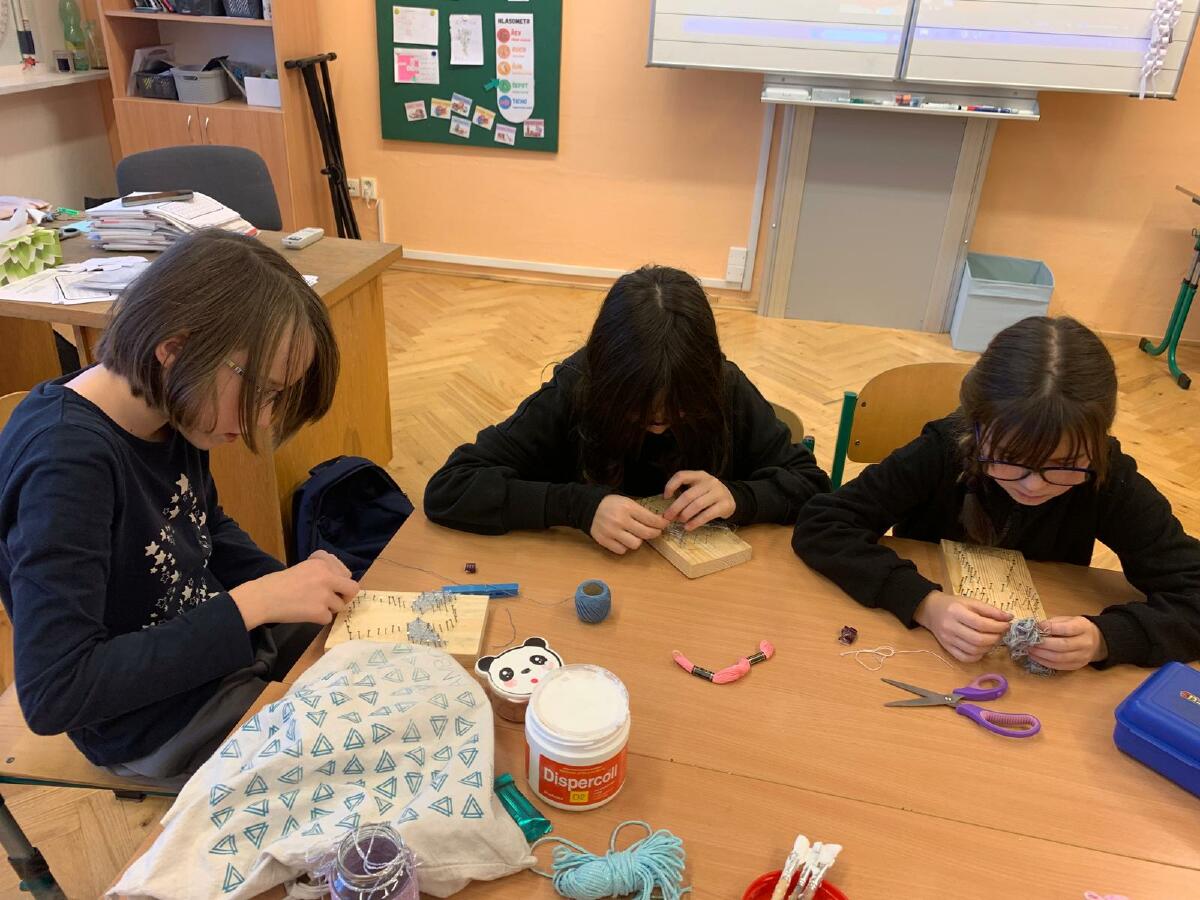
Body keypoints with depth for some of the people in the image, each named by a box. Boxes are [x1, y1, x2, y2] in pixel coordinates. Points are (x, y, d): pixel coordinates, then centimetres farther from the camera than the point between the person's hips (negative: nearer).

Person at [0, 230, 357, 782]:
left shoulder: (173, 414, -9)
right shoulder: (67, 460, -31)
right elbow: (52, 694, -31)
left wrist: (293, 588, -8)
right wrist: (250, 603, -32)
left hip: (225, 646, 7)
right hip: (159, 729, -7)